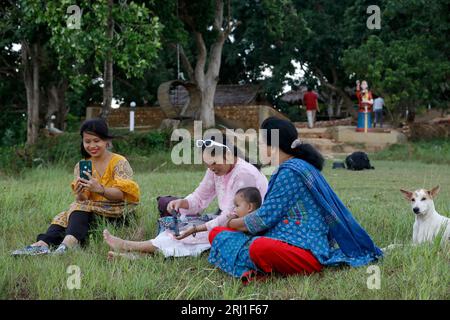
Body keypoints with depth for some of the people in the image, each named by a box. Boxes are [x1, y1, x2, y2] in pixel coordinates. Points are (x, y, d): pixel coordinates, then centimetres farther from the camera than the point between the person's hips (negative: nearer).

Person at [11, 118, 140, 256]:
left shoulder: (119, 162, -5)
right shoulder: (81, 167, 8)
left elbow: (121, 194, -18)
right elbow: (82, 200, 0)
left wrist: (99, 189, -38)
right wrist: (79, 193, -25)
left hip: (117, 213, -5)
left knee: (80, 208, -28)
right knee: (64, 217, -18)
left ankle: (67, 243, -52)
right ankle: (43, 244, -43)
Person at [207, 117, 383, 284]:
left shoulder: (290, 171, -14)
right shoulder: (300, 165, 17)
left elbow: (266, 217, -12)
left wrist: (234, 223, 6)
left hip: (306, 251, -11)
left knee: (259, 248, -44)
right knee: (217, 233, 5)